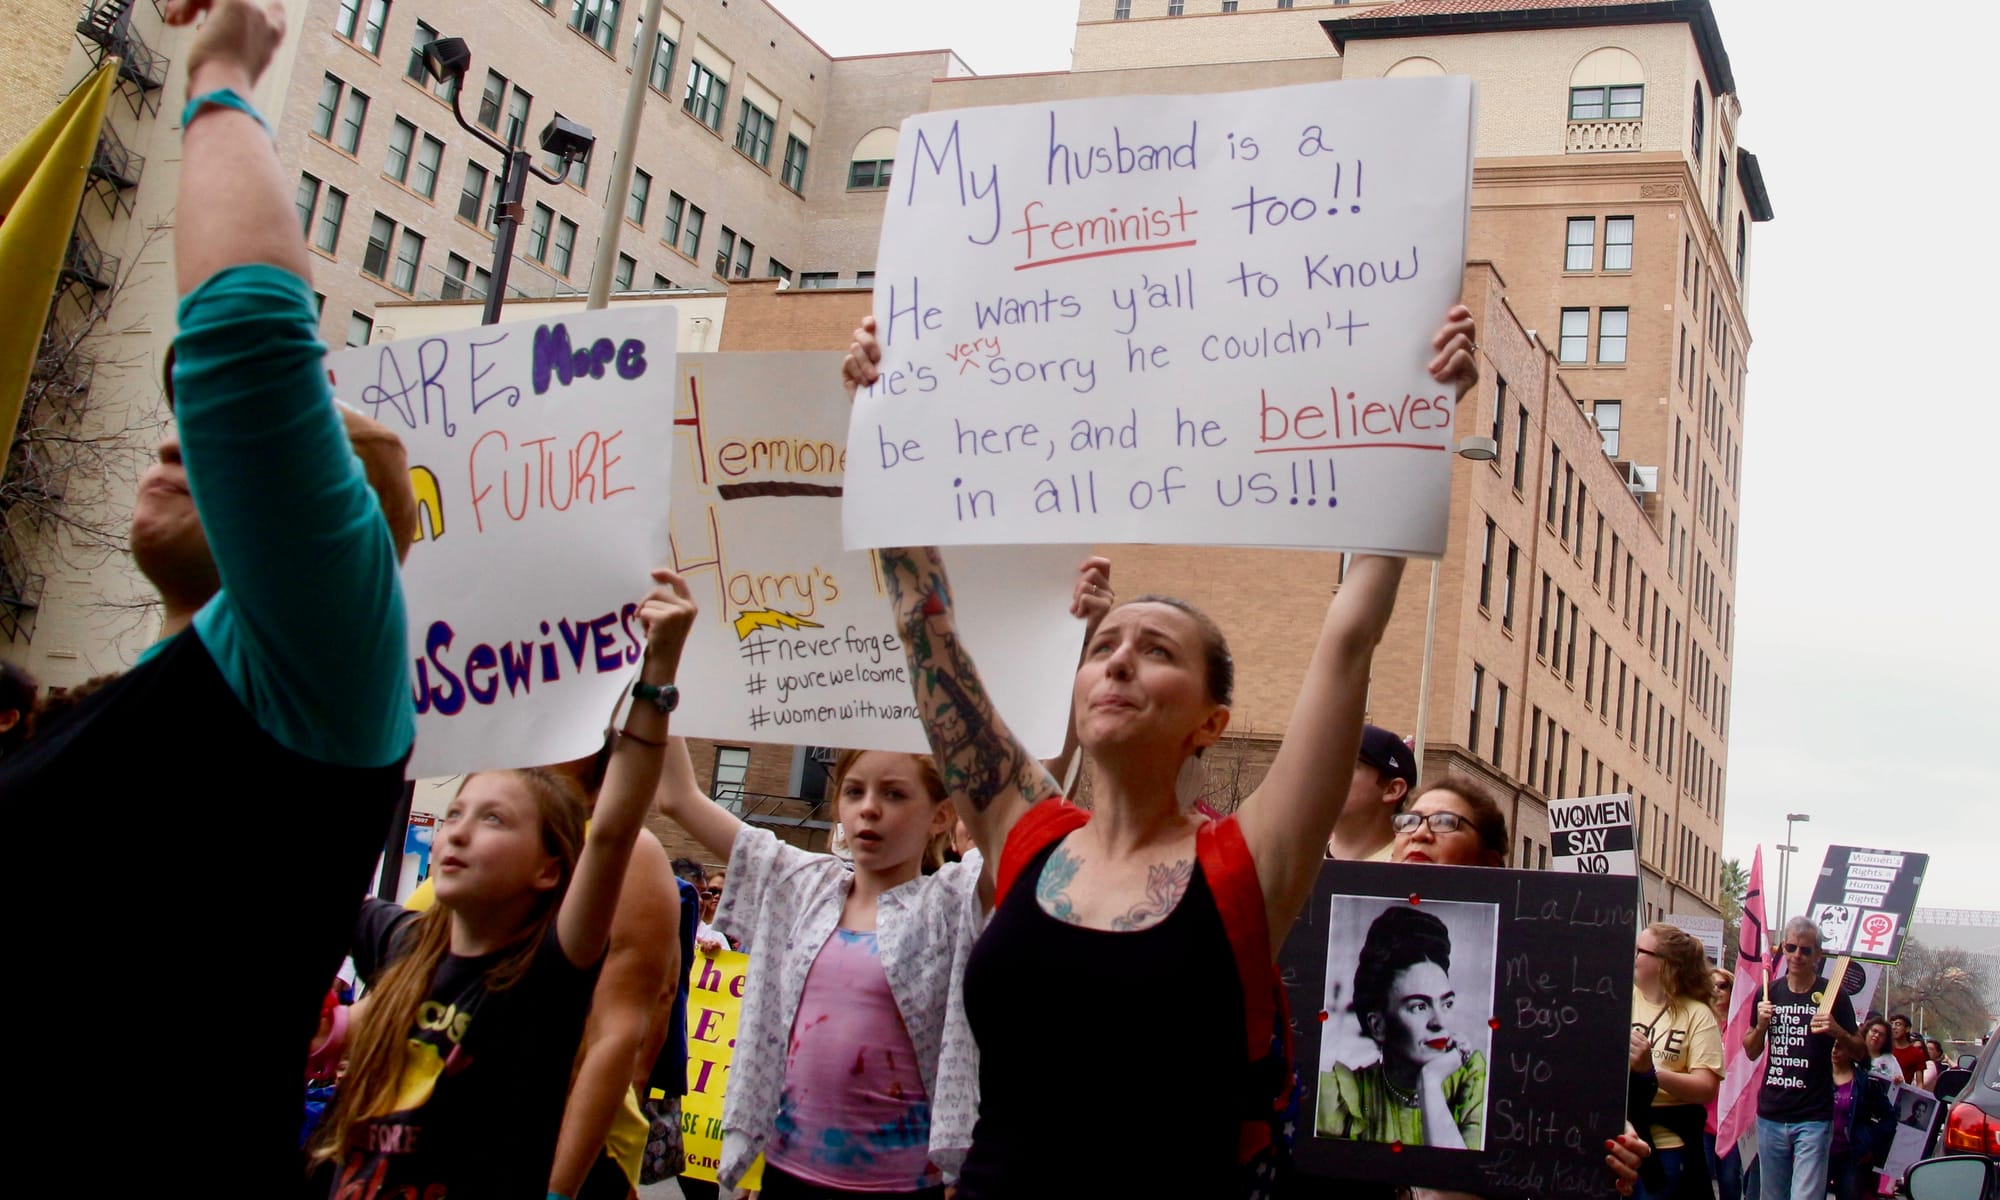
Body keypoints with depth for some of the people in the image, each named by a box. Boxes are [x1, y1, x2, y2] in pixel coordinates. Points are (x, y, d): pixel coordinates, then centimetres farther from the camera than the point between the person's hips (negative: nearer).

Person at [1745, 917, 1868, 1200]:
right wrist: (1760, 1025, -8)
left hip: (1814, 1118, -4)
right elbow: (1751, 1053, 12)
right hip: (1770, 1115, 4)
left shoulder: (1832, 995, -2)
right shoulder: (1769, 993, 7)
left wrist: (1837, 1032, -18)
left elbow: (1860, 1054, 2)